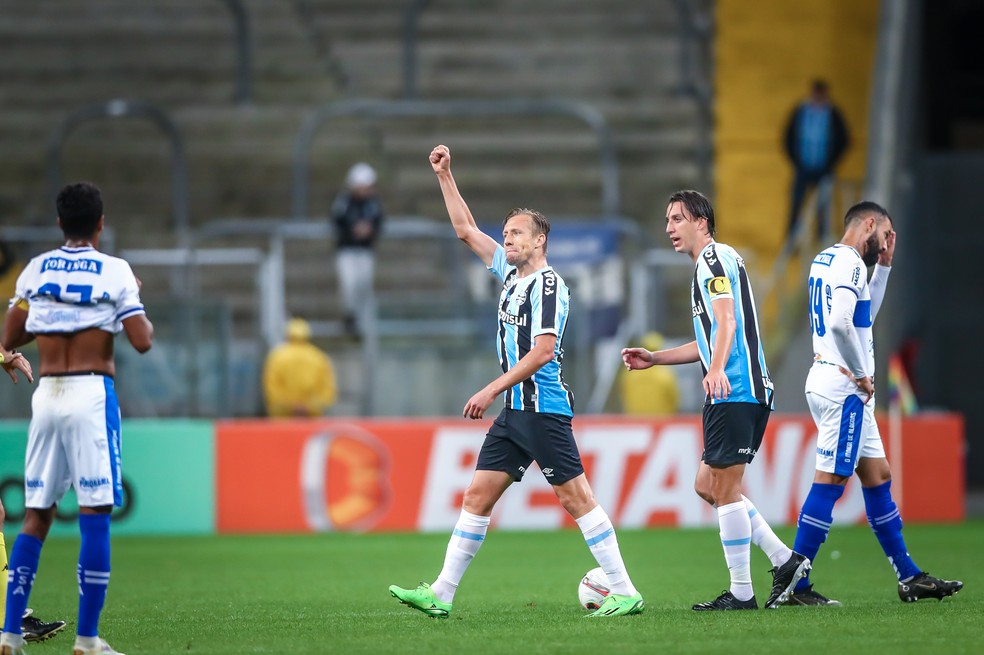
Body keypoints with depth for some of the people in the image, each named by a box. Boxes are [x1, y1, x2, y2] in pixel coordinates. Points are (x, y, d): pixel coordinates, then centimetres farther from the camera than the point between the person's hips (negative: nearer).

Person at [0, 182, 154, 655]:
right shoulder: (115, 272, -4)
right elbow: (142, 341, -9)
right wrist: (141, 311, 11)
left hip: (46, 395, 4)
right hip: (92, 394, -4)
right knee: (94, 514, -3)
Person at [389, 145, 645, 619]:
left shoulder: (547, 284, -10)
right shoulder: (511, 273, 15)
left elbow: (542, 351, -18)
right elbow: (466, 230, 25)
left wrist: (492, 391, -18)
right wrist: (444, 176, 21)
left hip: (544, 409, -9)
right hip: (515, 410, 9)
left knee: (575, 498, -8)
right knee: (477, 496, 5)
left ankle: (625, 593, -6)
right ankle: (441, 594, 6)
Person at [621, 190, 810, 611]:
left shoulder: (715, 258, -7)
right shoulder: (706, 265, 25)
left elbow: (727, 321, -22)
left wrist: (717, 370, -36)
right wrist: (654, 359, 31)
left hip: (737, 392, -11)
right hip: (728, 393, 11)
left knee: (724, 489, -7)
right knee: (707, 486, 12)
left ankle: (741, 592, -3)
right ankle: (784, 560, 10)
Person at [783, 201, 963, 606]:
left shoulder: (825, 260, 17)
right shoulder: (849, 263, -13)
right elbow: (840, 322, -29)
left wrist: (884, 265, 24)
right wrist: (860, 373, -17)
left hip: (833, 383, 10)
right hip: (843, 386, -10)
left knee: (878, 476, 13)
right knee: (830, 480, -9)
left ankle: (909, 577, 17)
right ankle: (794, 585, -11)